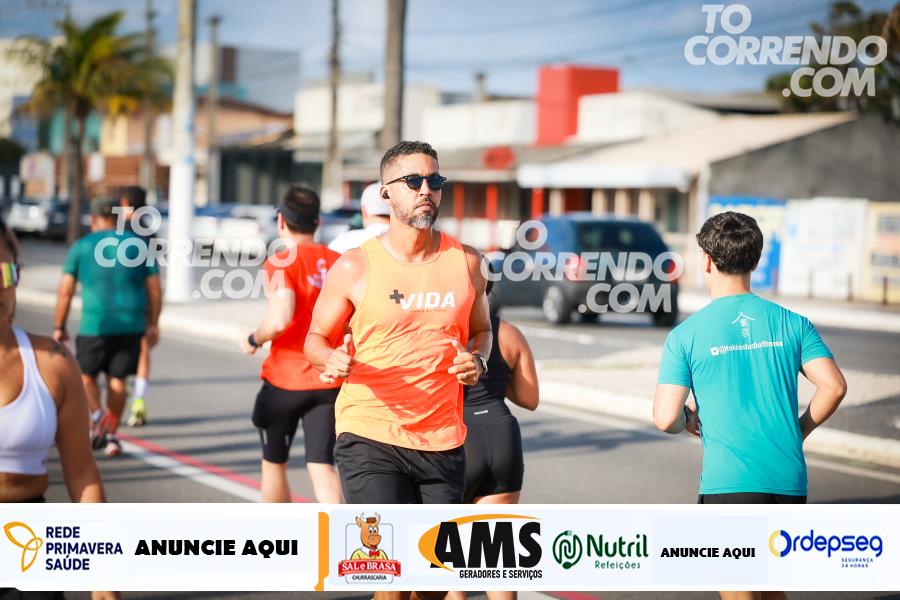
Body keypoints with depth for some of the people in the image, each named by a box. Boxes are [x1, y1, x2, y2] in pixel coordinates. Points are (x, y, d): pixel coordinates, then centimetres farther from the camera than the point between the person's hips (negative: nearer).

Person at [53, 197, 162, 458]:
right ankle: (112, 435, 13)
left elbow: (65, 291, -1)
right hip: (131, 324, 2)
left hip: (95, 324, -2)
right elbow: (154, 289, 5)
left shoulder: (81, 247, 2)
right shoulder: (138, 246, 7)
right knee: (117, 378, 12)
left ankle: (97, 414, -14)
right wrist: (152, 325, 14)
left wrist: (59, 327, 6)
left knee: (86, 374, 12)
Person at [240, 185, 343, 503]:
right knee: (322, 466, 1)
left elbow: (279, 320, -25)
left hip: (284, 381, -4)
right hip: (330, 382, 4)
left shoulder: (281, 262, -12)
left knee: (274, 463, 16)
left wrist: (253, 340, -7)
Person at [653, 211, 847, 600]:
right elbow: (834, 386, -5)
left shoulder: (686, 335, -4)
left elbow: (665, 419, -9)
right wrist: (800, 428, 12)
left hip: (729, 484, -4)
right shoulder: (790, 324, 4)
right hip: (789, 483, 4)